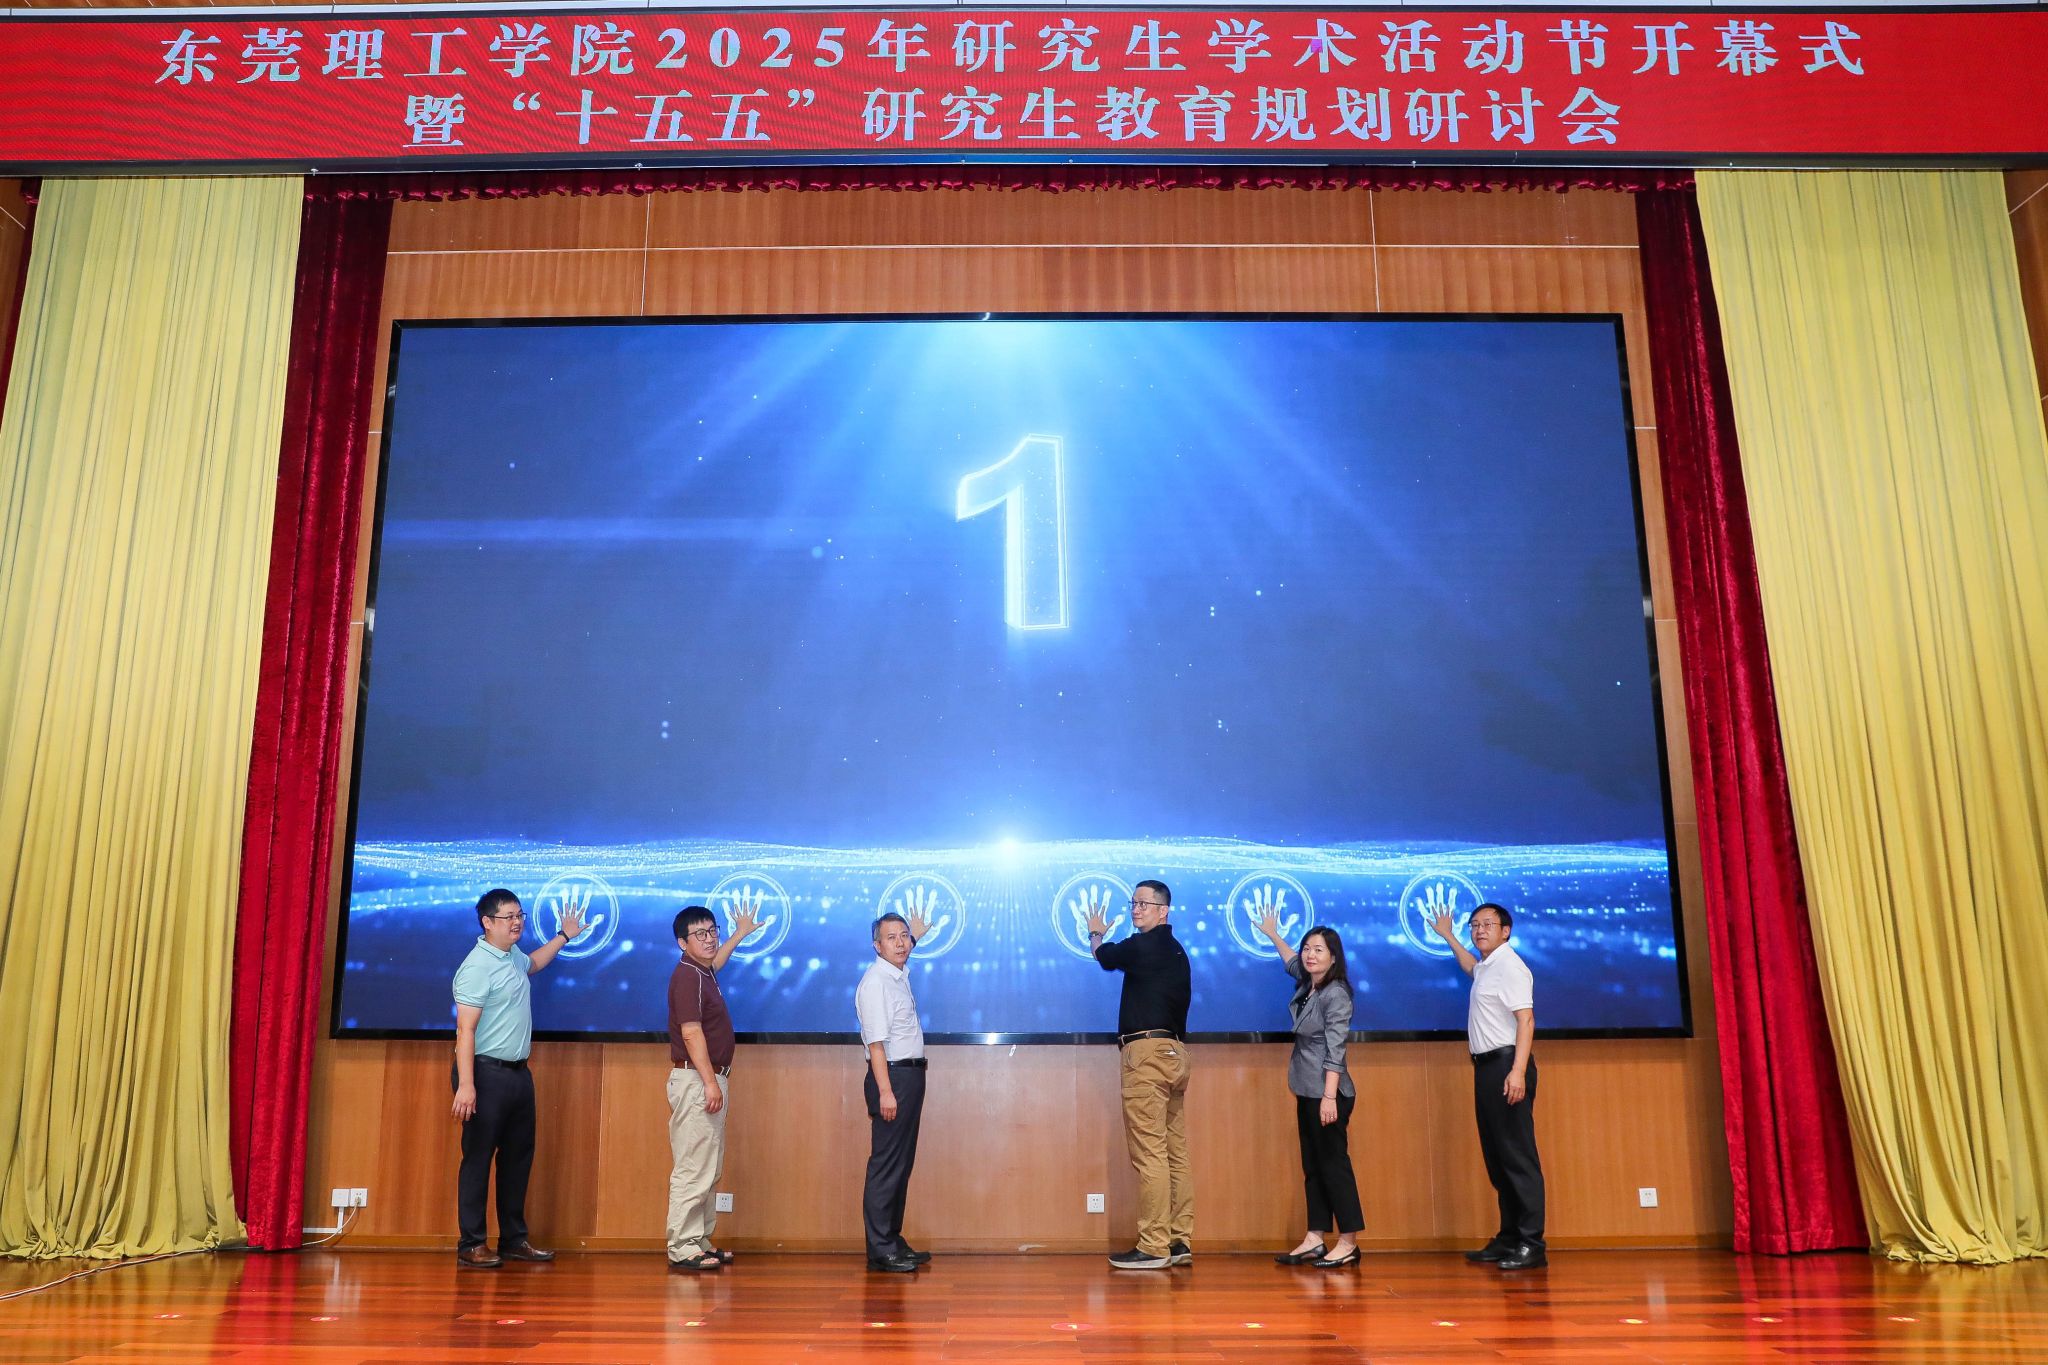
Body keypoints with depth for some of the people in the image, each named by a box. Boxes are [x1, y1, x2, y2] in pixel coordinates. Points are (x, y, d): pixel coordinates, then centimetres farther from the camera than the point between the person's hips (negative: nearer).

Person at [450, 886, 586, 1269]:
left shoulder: (513, 956, 11)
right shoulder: (478, 966, -16)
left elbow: (532, 963, 39)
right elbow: (465, 1029, -22)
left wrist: (564, 936, 38)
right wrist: (466, 1085, -27)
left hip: (518, 1074, 9)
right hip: (487, 1074, -9)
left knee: (518, 1156, 13)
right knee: (478, 1157, -2)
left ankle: (513, 1239, 21)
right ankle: (471, 1244, 6)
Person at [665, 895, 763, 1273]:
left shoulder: (703, 973, 15)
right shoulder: (687, 976, -14)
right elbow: (691, 1032, -21)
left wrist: (741, 933, 52)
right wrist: (710, 1082, -24)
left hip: (710, 1079, 10)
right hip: (695, 1080, -10)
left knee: (709, 1170, 13)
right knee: (693, 1169, -9)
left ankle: (700, 1242, 19)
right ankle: (682, 1249, -5)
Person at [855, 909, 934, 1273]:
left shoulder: (899, 976, 9)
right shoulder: (875, 983, -16)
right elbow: (876, 1042, -22)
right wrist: (885, 1092, -25)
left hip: (910, 1076, 10)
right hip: (891, 1076, -10)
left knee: (902, 1164, 13)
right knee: (887, 1165, -7)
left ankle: (893, 1241, 21)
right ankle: (880, 1251, -3)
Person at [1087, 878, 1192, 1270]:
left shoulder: (1143, 945, -9)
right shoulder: (1175, 951, 16)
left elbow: (1106, 956, 10)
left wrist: (1096, 934, 29)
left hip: (1147, 1050, -9)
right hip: (1175, 1051, 9)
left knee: (1149, 1153, -9)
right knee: (1175, 1153, 8)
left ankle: (1153, 1247, -8)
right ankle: (1181, 1242, 10)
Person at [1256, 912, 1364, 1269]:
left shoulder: (1336, 994, -14)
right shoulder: (1307, 985, 10)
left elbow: (1335, 1050, -20)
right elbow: (1292, 963, 35)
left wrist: (1329, 1096, -24)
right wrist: (1272, 934, 43)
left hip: (1328, 1092, -9)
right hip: (1307, 1091, 9)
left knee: (1333, 1162, -5)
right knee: (1312, 1165, 9)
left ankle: (1348, 1243, 2)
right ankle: (1314, 1240, 13)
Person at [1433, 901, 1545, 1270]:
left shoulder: (1509, 966, -11)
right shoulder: (1487, 967, 18)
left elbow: (1526, 1019, -21)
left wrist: (1518, 1071, -29)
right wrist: (1448, 937, 52)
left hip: (1506, 1065, -10)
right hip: (1487, 1067, 10)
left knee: (1517, 1154, -10)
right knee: (1496, 1156, 11)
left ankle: (1531, 1245, -9)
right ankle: (1509, 1239, 16)